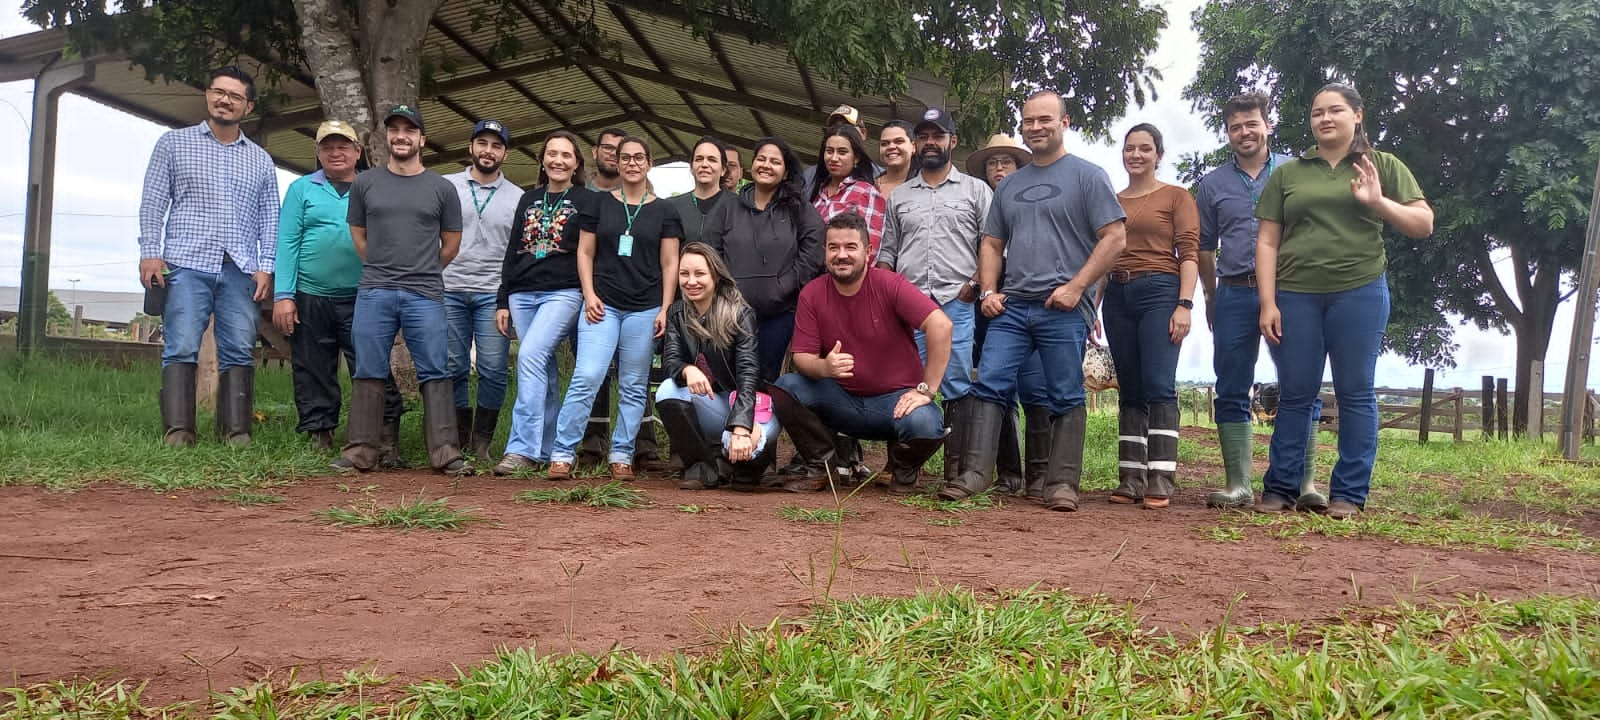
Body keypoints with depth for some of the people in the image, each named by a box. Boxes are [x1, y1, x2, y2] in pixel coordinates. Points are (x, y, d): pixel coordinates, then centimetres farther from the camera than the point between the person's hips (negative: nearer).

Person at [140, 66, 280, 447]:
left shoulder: (261, 160, 17)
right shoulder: (174, 142, 12)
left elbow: (269, 216, 12)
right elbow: (153, 201, 7)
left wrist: (266, 266, 0)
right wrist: (150, 252, -5)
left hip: (241, 271, 2)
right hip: (187, 265, -2)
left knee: (239, 352, -2)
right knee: (181, 349, -8)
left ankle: (236, 432, 0)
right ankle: (177, 432, -8)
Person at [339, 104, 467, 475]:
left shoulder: (442, 188, 7)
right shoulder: (365, 183, 10)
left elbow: (451, 244, 14)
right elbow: (358, 235, 17)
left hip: (426, 295, -1)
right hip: (374, 293, 1)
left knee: (436, 374, -3)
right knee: (368, 374, 3)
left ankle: (445, 453, -1)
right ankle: (360, 452, 9)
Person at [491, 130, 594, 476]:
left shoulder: (587, 202, 4)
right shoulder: (528, 200, 18)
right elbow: (512, 252, 18)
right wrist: (502, 302, 14)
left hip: (564, 293, -5)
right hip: (522, 295, 5)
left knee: (531, 356, -22)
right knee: (543, 371, 5)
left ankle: (522, 448, -22)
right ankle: (547, 450, 11)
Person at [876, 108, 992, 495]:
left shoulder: (976, 190, 11)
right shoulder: (898, 196, 19)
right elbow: (886, 252, 19)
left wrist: (975, 285, -8)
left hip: (957, 304, -2)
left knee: (959, 387, -6)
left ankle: (956, 470, -4)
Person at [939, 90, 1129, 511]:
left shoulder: (1087, 175, 3)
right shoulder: (1009, 185, 19)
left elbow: (1114, 238, -4)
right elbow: (992, 244, 23)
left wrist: (1075, 287, -12)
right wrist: (989, 291, 6)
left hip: (1063, 308, -5)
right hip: (1011, 306, 5)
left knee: (1065, 397, 0)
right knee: (989, 385, -5)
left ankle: (1062, 484, 4)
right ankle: (974, 473, -4)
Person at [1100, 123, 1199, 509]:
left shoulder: (1176, 197, 6)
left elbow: (1189, 253, -2)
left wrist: (1184, 304, -13)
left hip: (1160, 293, -4)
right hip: (1117, 297, 4)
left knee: (1159, 387, -13)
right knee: (1129, 391, 5)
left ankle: (1161, 481, -13)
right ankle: (1130, 480, 5)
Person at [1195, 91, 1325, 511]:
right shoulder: (1212, 185, 12)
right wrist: (1212, 300, 12)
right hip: (1235, 295, 2)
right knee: (1231, 393, 1)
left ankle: (1305, 484, 4)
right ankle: (1238, 487, 7)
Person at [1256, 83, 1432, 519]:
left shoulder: (1383, 167, 10)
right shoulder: (1288, 174, 12)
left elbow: (1424, 225, 6)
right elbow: (1267, 242, 7)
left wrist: (1378, 203, -12)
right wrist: (1267, 302, -2)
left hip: (1359, 293, -1)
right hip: (1295, 296, 1)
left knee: (1356, 394, 2)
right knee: (1295, 395, 4)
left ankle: (1349, 494, 7)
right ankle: (1280, 488, 11)